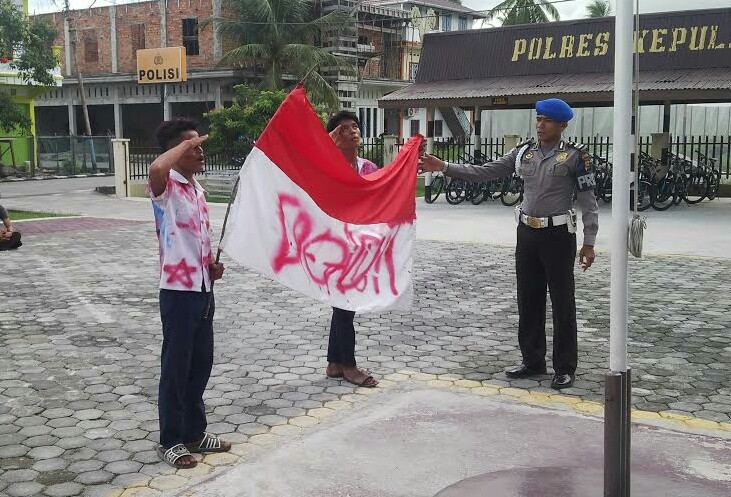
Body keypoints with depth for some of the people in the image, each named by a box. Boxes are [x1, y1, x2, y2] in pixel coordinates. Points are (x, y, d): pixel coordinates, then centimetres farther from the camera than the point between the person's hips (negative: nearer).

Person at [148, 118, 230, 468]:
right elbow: (156, 169, -38)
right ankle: (170, 441, 16)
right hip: (178, 290, -8)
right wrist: (184, 145, -22)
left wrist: (212, 265, 6)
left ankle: (194, 432, 29)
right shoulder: (166, 186, -12)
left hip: (203, 289, 8)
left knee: (201, 364, 16)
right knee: (176, 367, 3)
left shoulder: (196, 187, 13)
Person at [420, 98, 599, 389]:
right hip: (527, 232, 5)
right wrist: (444, 167, -3)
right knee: (528, 300, 12)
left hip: (558, 234, -5)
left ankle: (565, 368, 14)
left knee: (562, 302, 3)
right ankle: (533, 361, 25)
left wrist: (588, 243, -10)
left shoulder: (574, 156, -7)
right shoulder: (523, 152, 7)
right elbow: (484, 173, 6)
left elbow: (588, 202, -6)